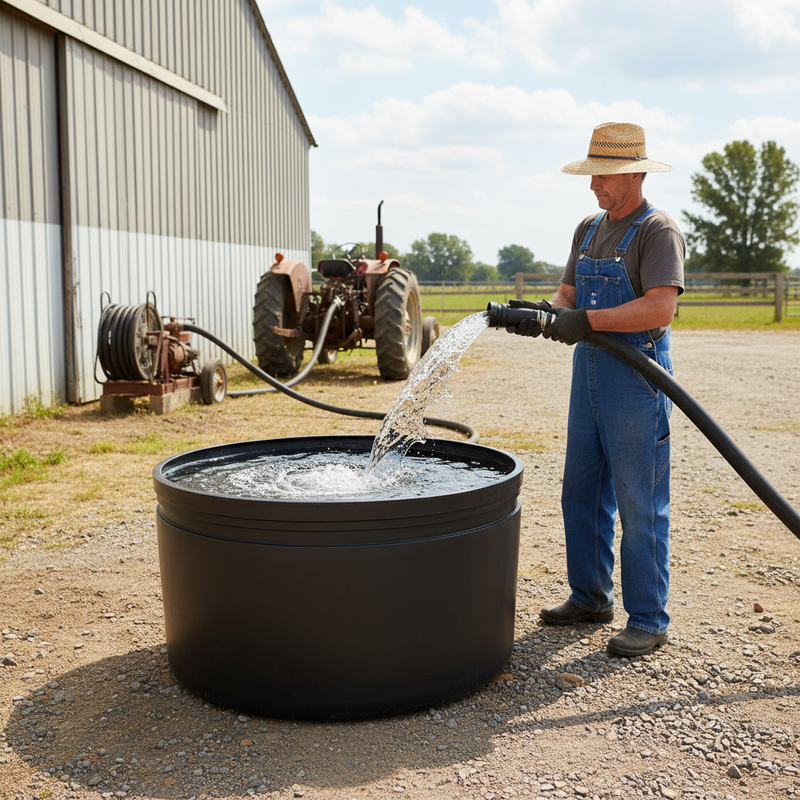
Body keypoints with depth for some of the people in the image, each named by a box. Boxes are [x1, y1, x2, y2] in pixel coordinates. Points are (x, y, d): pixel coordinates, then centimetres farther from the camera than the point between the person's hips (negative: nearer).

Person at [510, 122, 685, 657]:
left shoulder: (659, 231, -9)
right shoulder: (588, 230, 15)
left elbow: (660, 308, -22)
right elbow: (569, 296, 14)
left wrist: (587, 320, -26)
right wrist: (543, 311, -8)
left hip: (638, 377, -8)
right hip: (589, 372, 8)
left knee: (640, 506, -3)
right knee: (582, 495, 13)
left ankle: (649, 621, 8)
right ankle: (590, 597, 27)